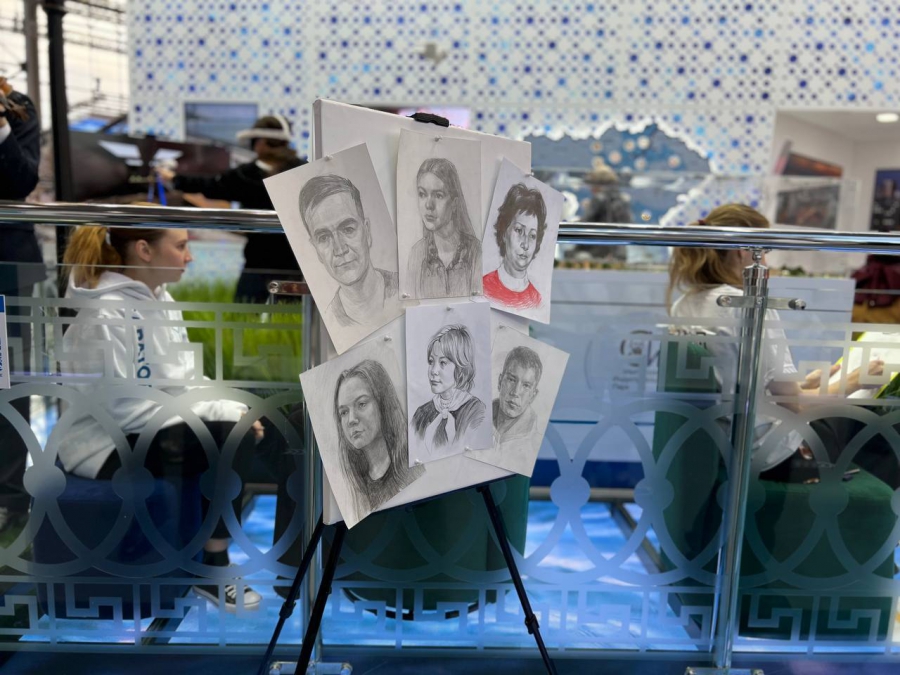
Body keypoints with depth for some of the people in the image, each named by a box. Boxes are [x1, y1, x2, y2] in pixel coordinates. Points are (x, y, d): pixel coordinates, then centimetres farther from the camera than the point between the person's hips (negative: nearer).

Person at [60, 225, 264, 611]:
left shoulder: (160, 300, 5)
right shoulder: (106, 315, -21)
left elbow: (184, 380, 8)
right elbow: (124, 409, -24)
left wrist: (233, 408, -10)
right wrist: (219, 413, -22)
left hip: (158, 428, 8)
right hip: (104, 443, -8)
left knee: (238, 431, -15)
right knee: (228, 437, -24)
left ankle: (218, 560, -6)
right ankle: (211, 570, -8)